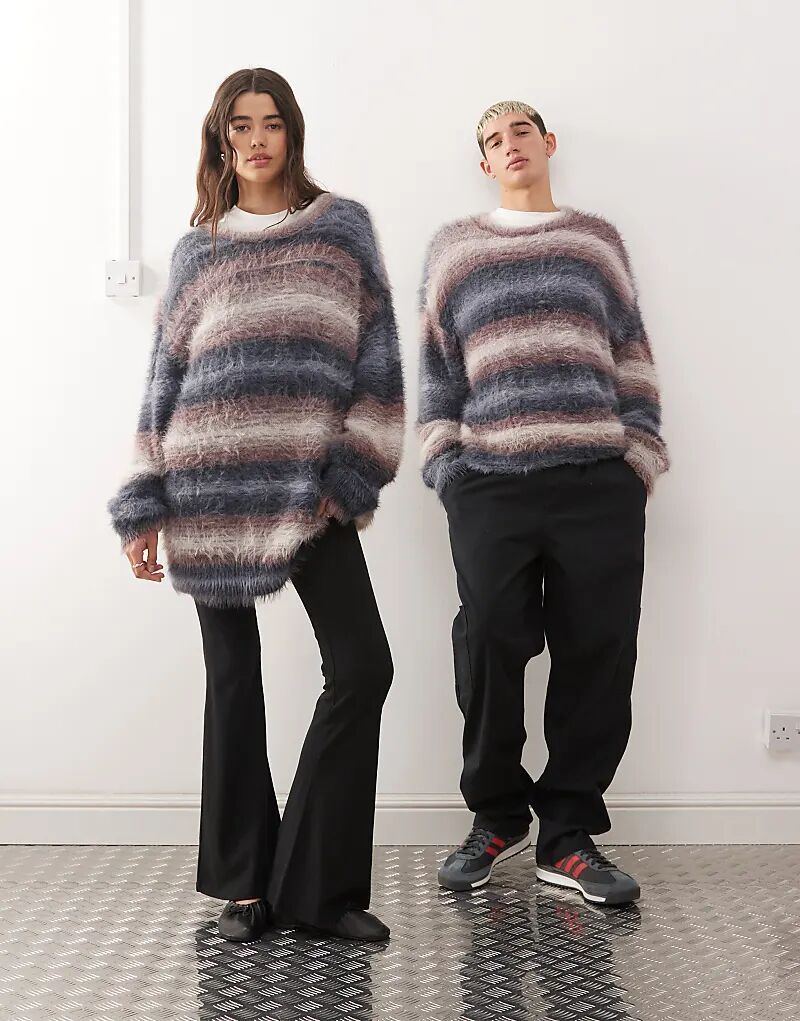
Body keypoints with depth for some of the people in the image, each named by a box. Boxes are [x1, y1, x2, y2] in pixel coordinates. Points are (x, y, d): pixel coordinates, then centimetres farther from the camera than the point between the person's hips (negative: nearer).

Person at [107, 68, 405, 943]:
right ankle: (245, 884, 16)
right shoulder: (196, 250, 14)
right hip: (210, 489, 1)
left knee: (363, 666, -10)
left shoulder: (342, 225, 10)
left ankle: (317, 885, 3)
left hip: (309, 487, -1)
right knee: (233, 678, 5)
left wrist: (353, 473, -6)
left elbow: (377, 356, 3)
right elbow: (164, 381, 11)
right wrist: (142, 509, 5)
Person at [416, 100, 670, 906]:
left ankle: (568, 836, 10)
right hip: (489, 484, -1)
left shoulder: (598, 239, 19)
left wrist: (641, 459, 5)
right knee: (488, 647, -4)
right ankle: (496, 816, 17)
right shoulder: (454, 247, 16)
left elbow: (633, 359, 15)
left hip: (599, 484, 1)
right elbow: (436, 366, 13)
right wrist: (443, 464, 3)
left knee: (598, 655, -2)